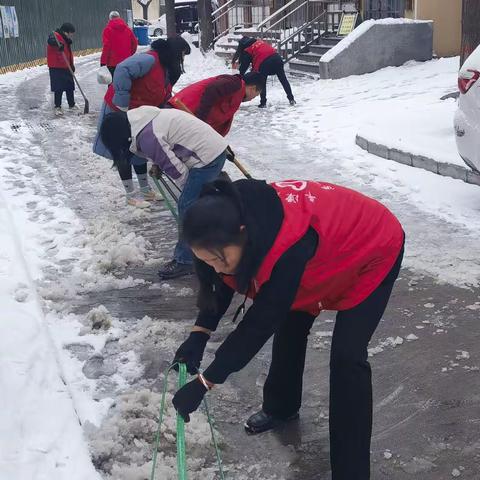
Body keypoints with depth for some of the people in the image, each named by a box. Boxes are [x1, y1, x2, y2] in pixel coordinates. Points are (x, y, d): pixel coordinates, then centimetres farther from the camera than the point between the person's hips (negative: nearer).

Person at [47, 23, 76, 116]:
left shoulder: (66, 39, 18)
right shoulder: (55, 36, -11)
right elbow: (51, 41, -36)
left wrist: (71, 65, 24)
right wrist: (58, 44, -54)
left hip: (66, 67, 9)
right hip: (56, 67, -9)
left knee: (70, 87, 15)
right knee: (59, 88, -6)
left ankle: (72, 105, 29)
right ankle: (57, 107, 2)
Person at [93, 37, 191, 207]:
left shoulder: (167, 71, 5)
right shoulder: (149, 59, -26)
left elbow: (162, 99, 12)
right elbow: (122, 70, -39)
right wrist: (123, 104, -32)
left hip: (139, 115, 10)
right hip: (119, 111, -10)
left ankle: (145, 190, 30)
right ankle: (130, 195, 10)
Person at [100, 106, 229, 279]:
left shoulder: (147, 137, -21)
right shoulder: (141, 117, 7)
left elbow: (177, 169, -15)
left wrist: (187, 188, 1)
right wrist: (156, 164, 11)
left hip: (207, 157, -10)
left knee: (187, 208, -5)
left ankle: (185, 261, 3)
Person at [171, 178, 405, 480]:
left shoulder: (288, 244, -45)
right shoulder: (239, 218, -22)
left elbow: (261, 322, -38)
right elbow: (223, 284, -4)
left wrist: (204, 383, -34)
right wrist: (199, 334, -16)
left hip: (374, 250, -7)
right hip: (331, 252, 8)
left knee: (346, 357, -15)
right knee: (290, 326, 15)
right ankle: (281, 406, 42)